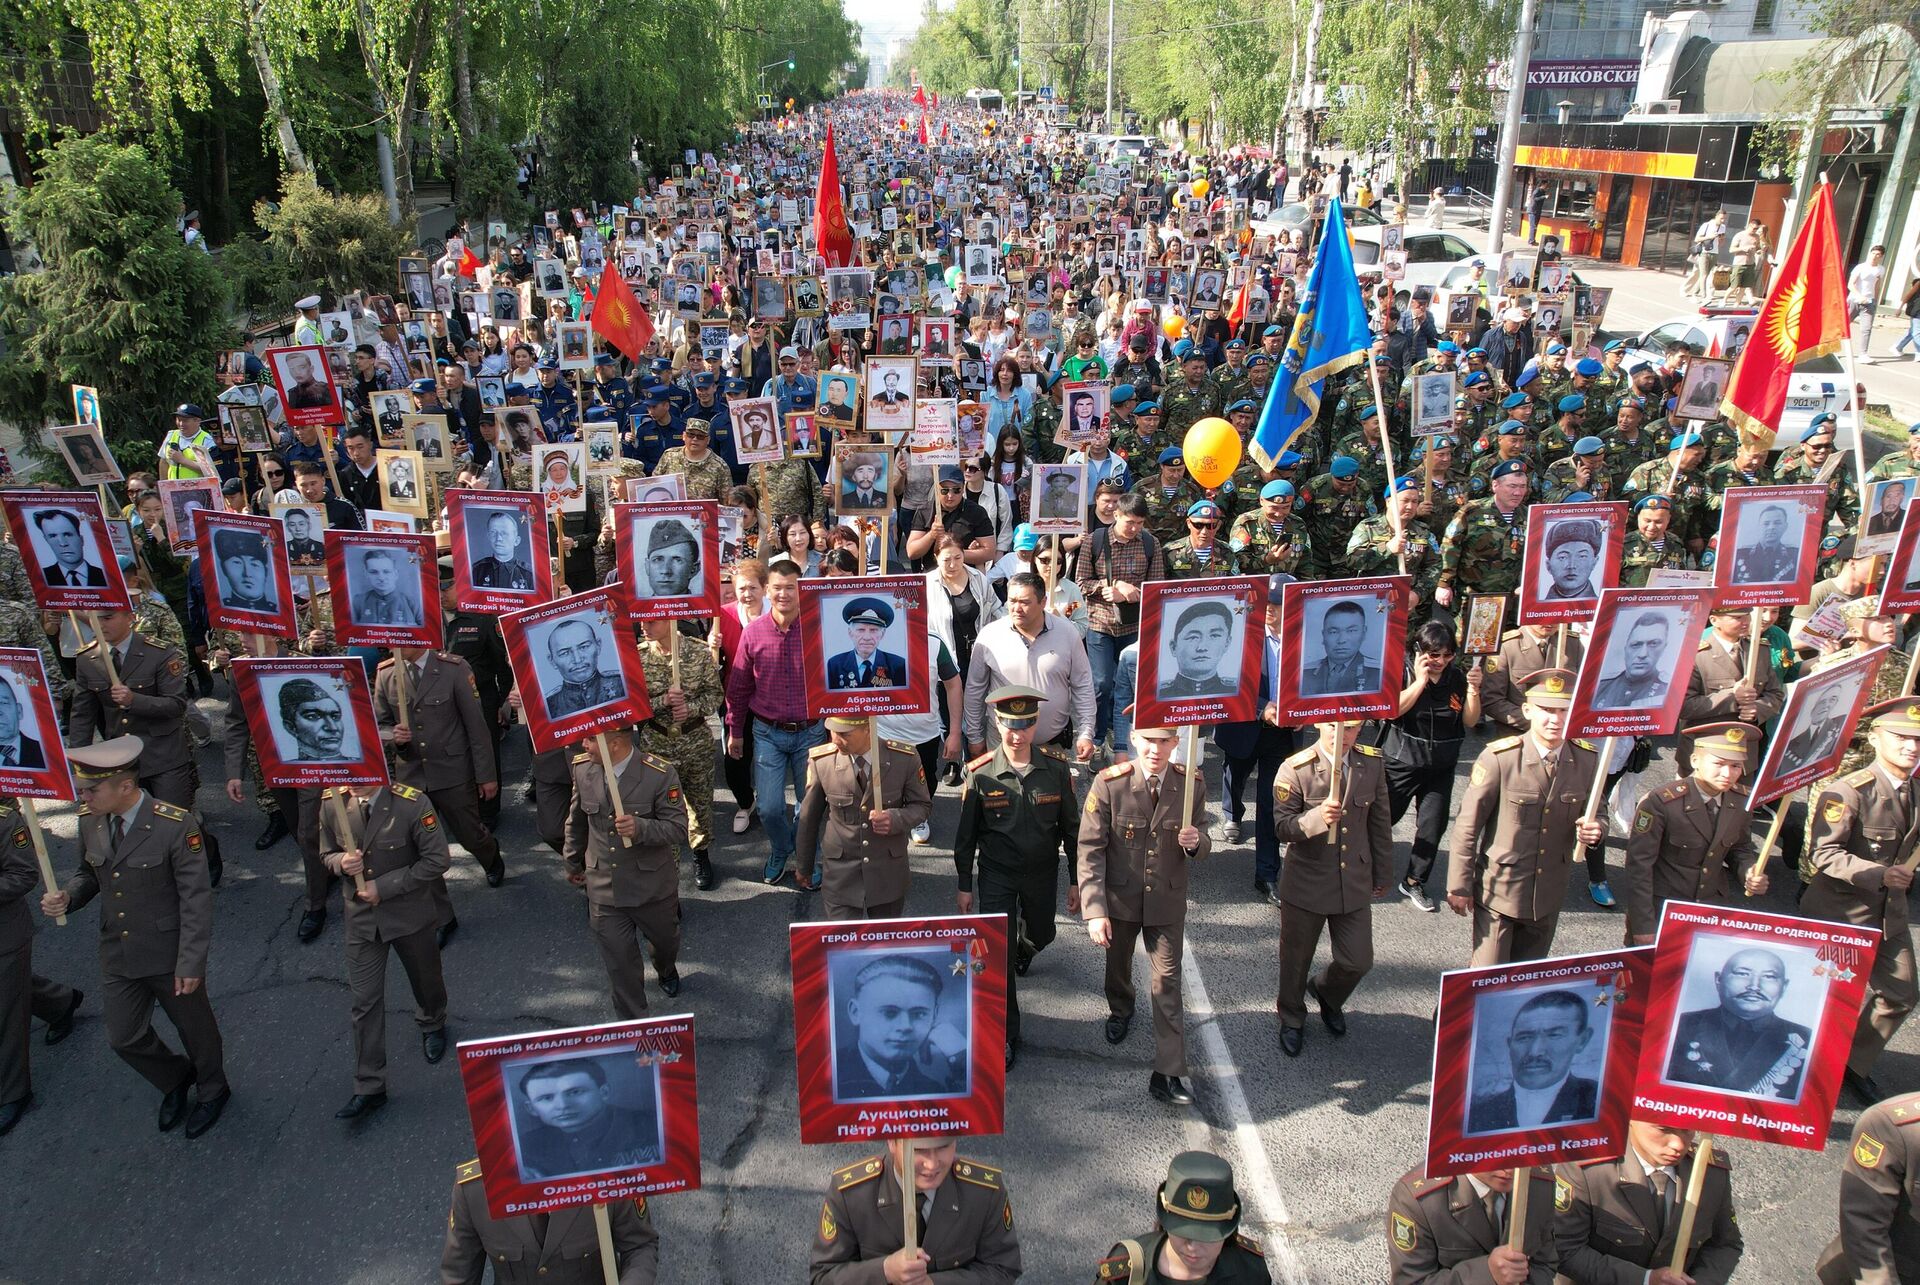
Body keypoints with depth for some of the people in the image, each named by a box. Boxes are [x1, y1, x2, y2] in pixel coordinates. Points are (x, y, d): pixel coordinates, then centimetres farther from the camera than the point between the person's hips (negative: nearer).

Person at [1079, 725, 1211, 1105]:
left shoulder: (1192, 784, -13)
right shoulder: (1109, 783, -20)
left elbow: (1202, 845, -1)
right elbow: (1090, 849, -18)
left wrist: (1196, 842, -26)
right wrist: (1094, 910, -25)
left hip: (1168, 902, 0)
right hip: (1119, 899, 0)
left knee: (1168, 982, 1)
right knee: (1118, 965, 24)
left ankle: (1168, 1074, 9)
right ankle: (1120, 1011, 57)